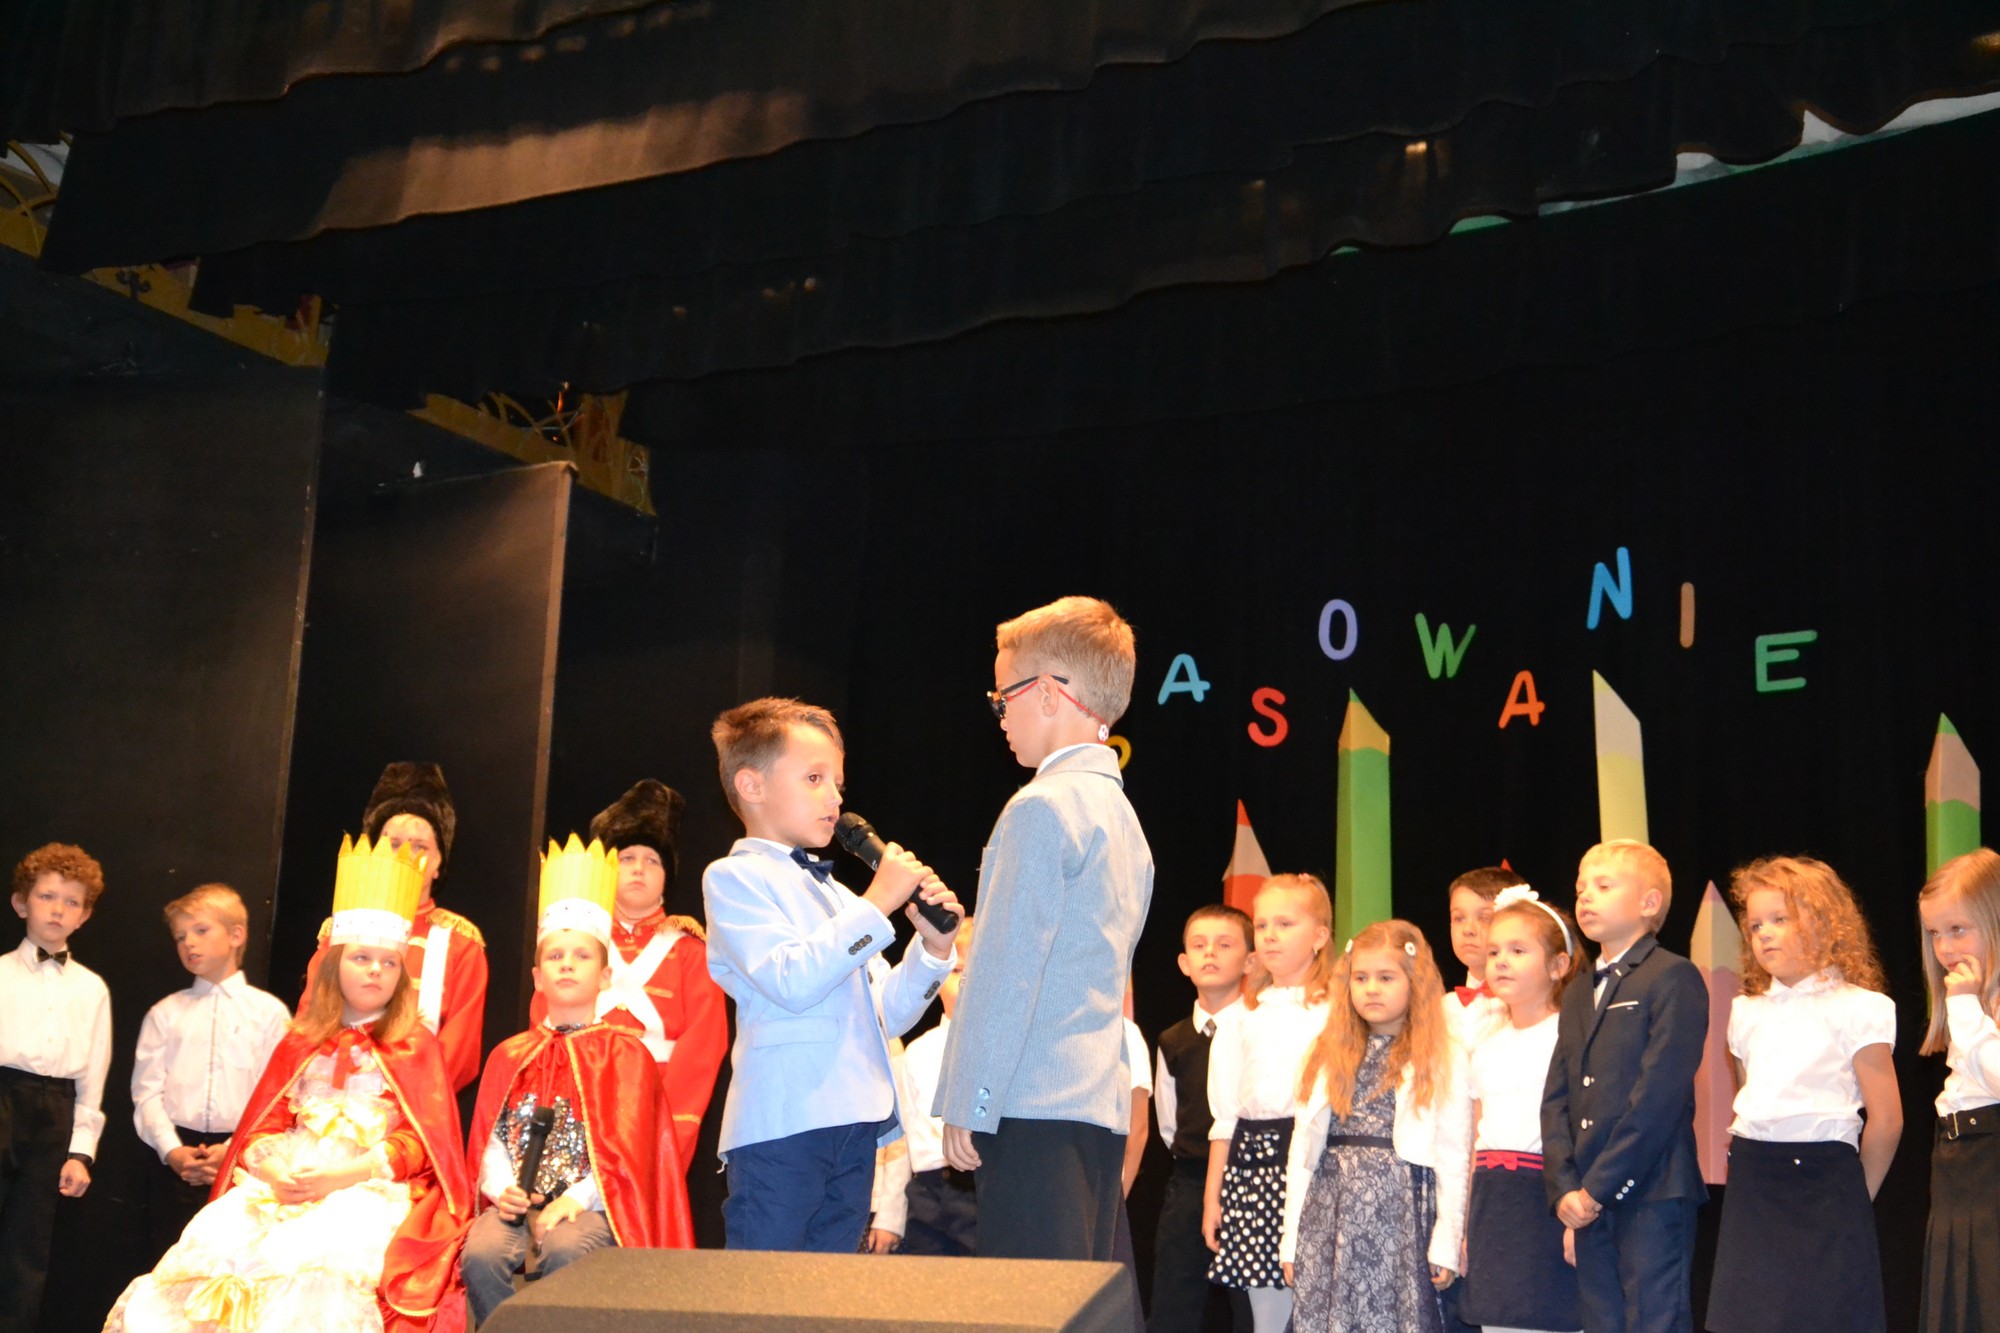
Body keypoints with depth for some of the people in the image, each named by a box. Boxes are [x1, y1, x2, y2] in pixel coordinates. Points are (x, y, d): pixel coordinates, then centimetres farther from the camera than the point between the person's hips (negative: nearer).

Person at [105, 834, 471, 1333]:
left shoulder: (416, 1046, 8)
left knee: (317, 1260, -35)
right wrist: (271, 1167, -8)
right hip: (286, 1181, 4)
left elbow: (424, 1137, -1)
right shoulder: (301, 1043, 20)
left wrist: (347, 1174, -14)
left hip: (370, 1187, -4)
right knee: (213, 1244, -23)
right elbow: (264, 1123, 16)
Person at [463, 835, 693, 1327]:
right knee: (480, 1253, -31)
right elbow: (489, 1138, 11)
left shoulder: (625, 1052, 8)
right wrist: (501, 1188, -11)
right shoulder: (510, 1056, 19)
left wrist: (577, 1198, -17)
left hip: (591, 1203, -3)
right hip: (519, 1200, 3)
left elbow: (626, 1145, -2)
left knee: (564, 1249, -37)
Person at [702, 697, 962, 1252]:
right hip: (782, 1124, -7)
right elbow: (792, 982, -17)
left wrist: (933, 948, 5)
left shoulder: (835, 894, 23)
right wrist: (877, 905, -12)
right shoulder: (735, 878, 0)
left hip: (854, 1123, 7)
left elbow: (886, 1016, 21)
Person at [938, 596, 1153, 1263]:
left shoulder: (1044, 807, -9)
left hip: (1036, 1108, -9)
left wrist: (967, 1104, -11)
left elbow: (1009, 970, -13)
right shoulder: (1123, 814, 19)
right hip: (1104, 1106, 9)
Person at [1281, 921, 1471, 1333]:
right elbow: (1303, 1149, 11)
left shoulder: (1442, 1061, 2)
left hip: (1402, 1212, -3)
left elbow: (1453, 1158, 0)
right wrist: (1292, 1238, 8)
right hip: (1330, 1212, 3)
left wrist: (1446, 1243, -4)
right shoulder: (1329, 1056, 12)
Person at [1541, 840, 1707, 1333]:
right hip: (1590, 1201, 7)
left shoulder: (1673, 978, -5)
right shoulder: (1577, 997, 20)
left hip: (1652, 1195, -7)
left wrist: (1599, 1187, -15)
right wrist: (1564, 1187, -3)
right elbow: (1555, 1099, 12)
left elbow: (1660, 1093, -14)